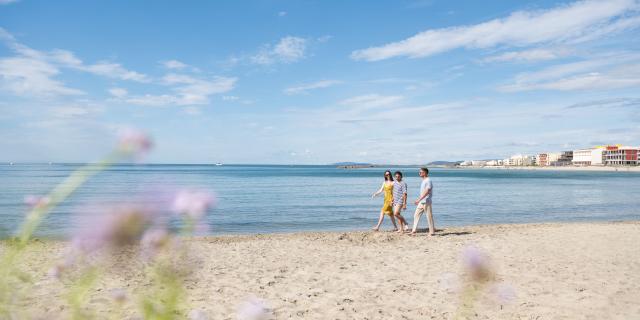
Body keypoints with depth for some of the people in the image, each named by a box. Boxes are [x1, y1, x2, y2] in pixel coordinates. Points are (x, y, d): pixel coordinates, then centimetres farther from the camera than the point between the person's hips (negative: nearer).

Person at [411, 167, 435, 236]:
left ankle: (432, 231, 7)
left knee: (429, 217, -1)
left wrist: (419, 199, -27)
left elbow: (426, 192, -23)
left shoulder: (428, 181, -14)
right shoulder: (423, 181, 15)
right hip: (421, 202, 9)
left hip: (426, 202, -9)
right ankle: (414, 230, 8)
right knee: (416, 215, 6)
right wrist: (419, 200, 21)